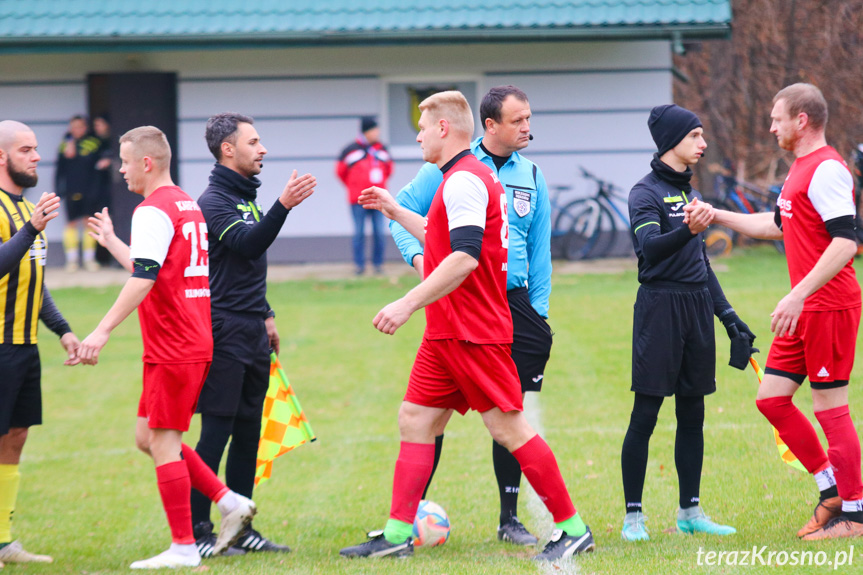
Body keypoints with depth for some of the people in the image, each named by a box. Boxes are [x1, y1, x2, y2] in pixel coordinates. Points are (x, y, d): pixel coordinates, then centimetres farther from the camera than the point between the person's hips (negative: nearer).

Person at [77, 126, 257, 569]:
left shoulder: (153, 211, -13)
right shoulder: (186, 204, 17)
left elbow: (143, 278, -24)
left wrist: (103, 331, -27)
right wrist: (111, 243, 37)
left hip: (172, 350, -10)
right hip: (195, 344, 10)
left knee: (162, 442, -4)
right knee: (148, 437, 15)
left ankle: (183, 548, -2)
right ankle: (229, 503, 13)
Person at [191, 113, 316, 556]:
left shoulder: (247, 196, 18)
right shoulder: (214, 200, -11)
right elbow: (247, 244, -28)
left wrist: (265, 315, 26)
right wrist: (283, 206, -40)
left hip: (251, 330, 9)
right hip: (224, 332, -9)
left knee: (248, 432, 10)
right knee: (216, 431, -8)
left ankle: (239, 528, 15)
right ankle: (196, 532, -5)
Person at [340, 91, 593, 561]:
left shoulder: (464, 179, -16)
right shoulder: (466, 177, 18)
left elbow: (465, 257, -27)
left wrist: (408, 304, -28)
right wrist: (395, 212, 36)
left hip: (473, 333, -11)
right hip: (447, 332, 11)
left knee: (508, 429, -7)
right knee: (414, 420, 7)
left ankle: (572, 530, -1)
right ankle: (397, 534, 7)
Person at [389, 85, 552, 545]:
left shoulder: (532, 176, 10)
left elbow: (539, 250, 15)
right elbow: (403, 214, 4)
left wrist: (538, 312, 9)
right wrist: (418, 255, -14)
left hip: (513, 302, 4)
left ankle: (509, 518, 12)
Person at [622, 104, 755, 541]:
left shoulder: (689, 193, 18)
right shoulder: (646, 193, -7)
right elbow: (650, 246, -24)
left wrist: (727, 314, 21)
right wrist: (686, 230, -42)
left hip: (697, 307, 8)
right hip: (660, 305, -7)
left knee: (692, 414, 9)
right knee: (645, 415, -5)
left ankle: (690, 512, 16)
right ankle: (633, 516, -2)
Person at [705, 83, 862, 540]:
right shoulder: (800, 169, 16)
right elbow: (778, 224, 33)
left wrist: (799, 295, -28)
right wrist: (718, 217, 32)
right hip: (805, 311, 10)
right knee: (771, 397, 10)